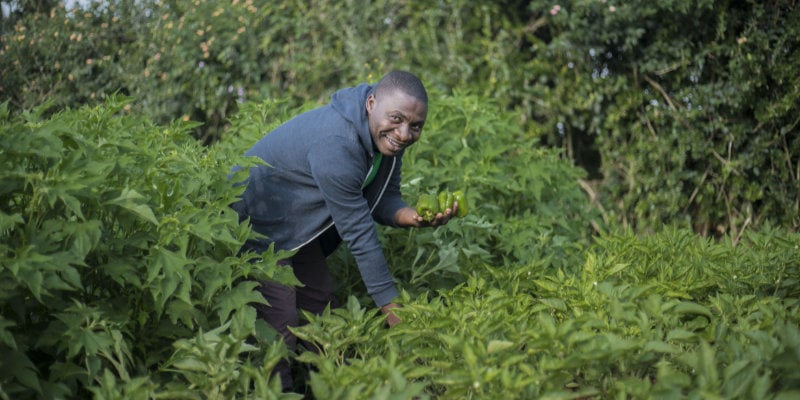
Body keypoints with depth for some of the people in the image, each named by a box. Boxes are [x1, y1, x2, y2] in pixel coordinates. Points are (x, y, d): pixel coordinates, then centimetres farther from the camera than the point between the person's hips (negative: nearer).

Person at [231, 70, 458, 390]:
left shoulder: (388, 138, -8)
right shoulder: (335, 144, -35)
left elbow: (382, 199, 0)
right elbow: (358, 232, -30)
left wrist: (411, 216, -24)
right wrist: (391, 306, -24)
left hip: (297, 227, 9)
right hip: (257, 224, -9)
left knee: (323, 307, 13)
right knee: (280, 326, -13)